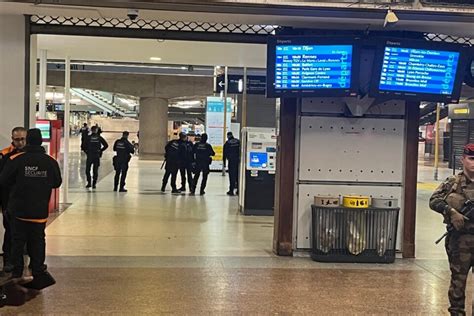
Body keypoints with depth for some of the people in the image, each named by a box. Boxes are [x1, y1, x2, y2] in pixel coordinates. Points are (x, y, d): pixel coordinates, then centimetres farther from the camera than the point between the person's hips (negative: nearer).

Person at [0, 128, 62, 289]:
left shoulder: (15, 160, -12)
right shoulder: (50, 162, -7)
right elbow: (57, 182, 4)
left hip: (18, 209, -1)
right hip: (39, 210, 1)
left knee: (18, 240, 10)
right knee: (37, 241, 9)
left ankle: (17, 273, 13)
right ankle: (38, 273, 10)